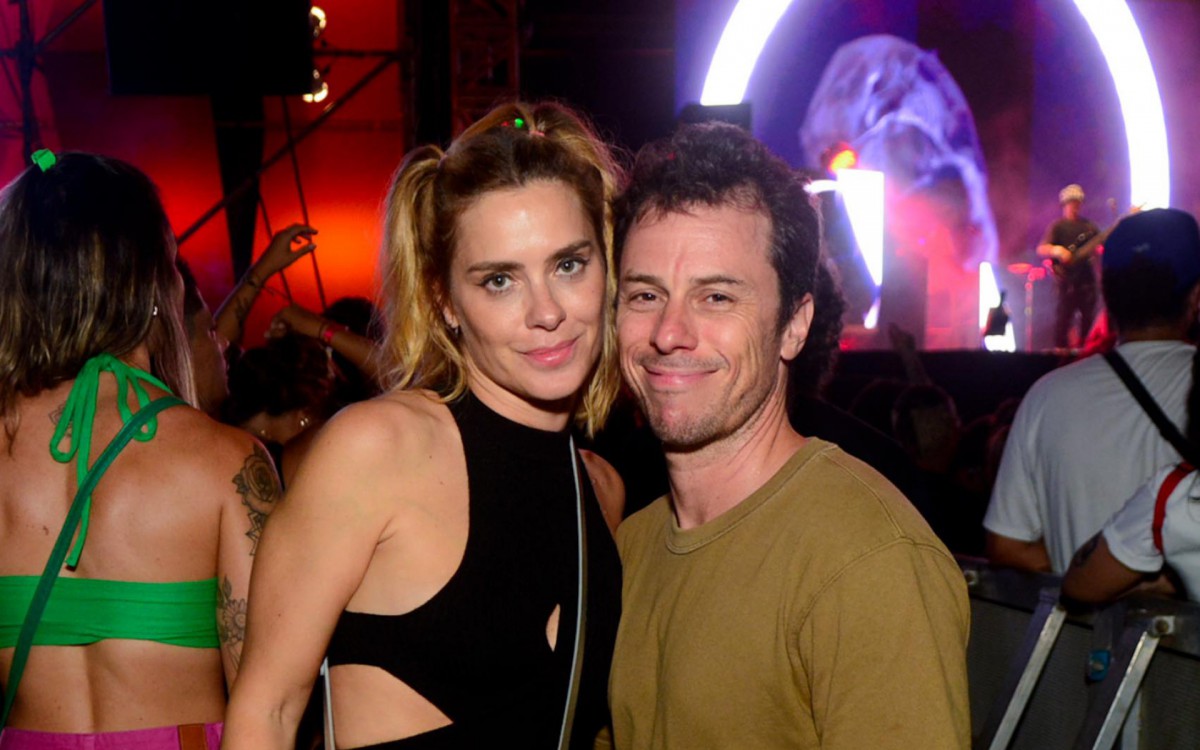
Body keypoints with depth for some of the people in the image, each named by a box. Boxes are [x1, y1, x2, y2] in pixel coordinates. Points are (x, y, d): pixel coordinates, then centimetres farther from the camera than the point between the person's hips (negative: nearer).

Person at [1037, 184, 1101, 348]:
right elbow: (1041, 249, -13)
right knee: (1064, 318, -6)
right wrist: (1056, 251, -33)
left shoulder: (1088, 225, 15)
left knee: (1089, 318, 10)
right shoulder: (1058, 226, -3)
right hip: (1067, 279, -5)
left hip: (1087, 277, 5)